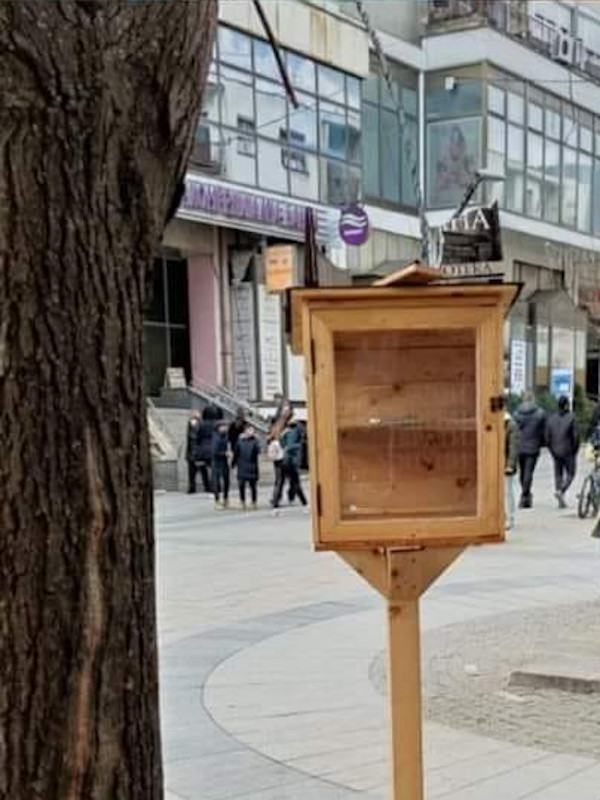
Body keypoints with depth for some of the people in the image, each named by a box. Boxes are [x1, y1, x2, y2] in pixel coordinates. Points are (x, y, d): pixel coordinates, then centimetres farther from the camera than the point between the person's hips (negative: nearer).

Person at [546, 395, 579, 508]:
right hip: (568, 452, -4)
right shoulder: (571, 418, -11)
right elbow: (576, 436, -13)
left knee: (558, 475, 12)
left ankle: (561, 501, 10)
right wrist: (574, 451, 0)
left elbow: (547, 437, 3)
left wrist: (552, 451, 13)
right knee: (570, 474, 7)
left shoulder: (551, 418, 3)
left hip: (556, 452, 4)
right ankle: (561, 491, -16)